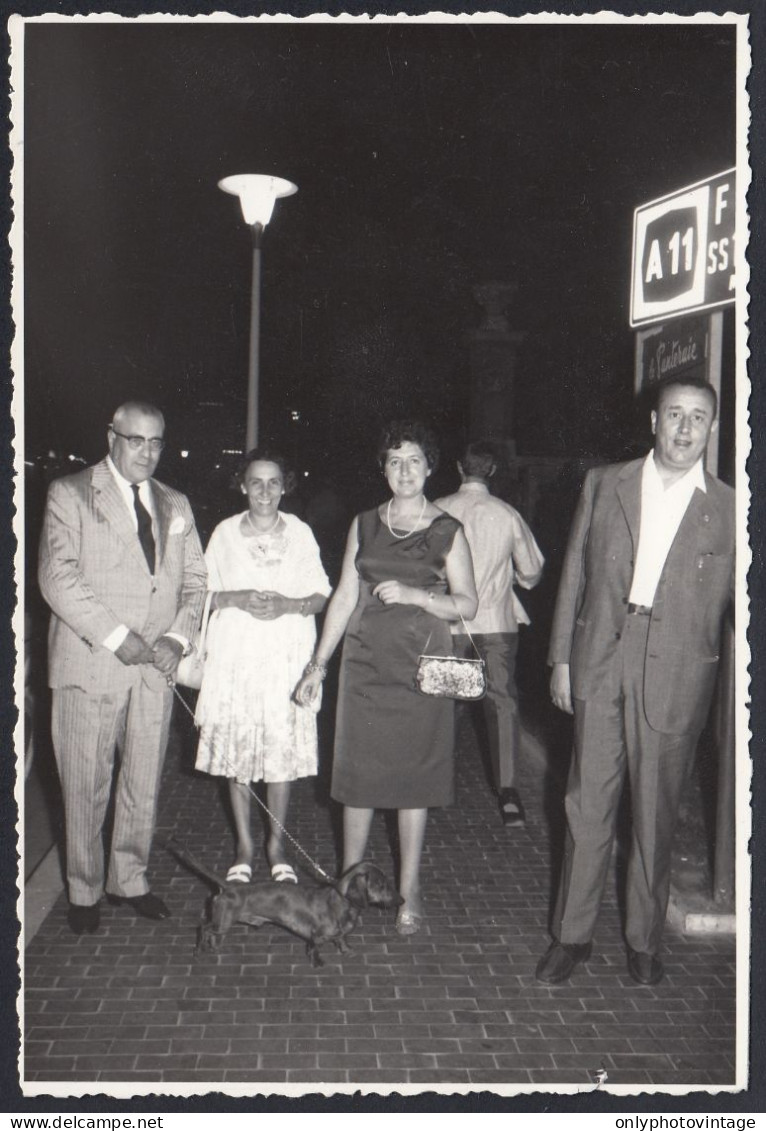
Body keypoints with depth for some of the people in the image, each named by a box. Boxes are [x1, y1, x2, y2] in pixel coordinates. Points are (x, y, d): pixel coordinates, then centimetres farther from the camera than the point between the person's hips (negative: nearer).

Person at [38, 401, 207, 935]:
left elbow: (195, 579, 13)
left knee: (145, 781, 11)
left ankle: (130, 878, 28)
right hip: (90, 664, -4)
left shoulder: (176, 505, 14)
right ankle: (85, 890, 21)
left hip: (156, 667, 4)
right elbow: (58, 575, -12)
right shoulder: (70, 494, -2)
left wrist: (178, 637, -5)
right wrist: (115, 636, -16)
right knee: (87, 784, 4)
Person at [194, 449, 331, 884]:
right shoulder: (225, 533, 4)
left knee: (284, 751, 1)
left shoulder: (300, 533, 4)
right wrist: (238, 599, -12)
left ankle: (277, 844, 17)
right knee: (236, 751, 4)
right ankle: (245, 845, 19)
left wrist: (288, 604, -14)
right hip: (235, 656, 1)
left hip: (287, 657, 0)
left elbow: (322, 596, 5)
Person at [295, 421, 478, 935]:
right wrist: (318, 664, 8)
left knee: (414, 773, 2)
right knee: (359, 770, 5)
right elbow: (345, 596, 10)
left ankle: (410, 890, 13)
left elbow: (468, 603, 0)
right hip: (366, 661, 2)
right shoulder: (364, 524, 9)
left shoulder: (447, 531, 1)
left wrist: (414, 594, -16)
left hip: (420, 665, -2)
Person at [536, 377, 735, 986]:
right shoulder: (604, 484, 7)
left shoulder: (729, 510, 1)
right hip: (598, 667, 2)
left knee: (656, 814, 9)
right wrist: (561, 658, 7)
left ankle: (644, 941, 28)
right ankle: (572, 935, 23)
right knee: (588, 804, 8)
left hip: (674, 678, -1)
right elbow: (575, 573, 10)